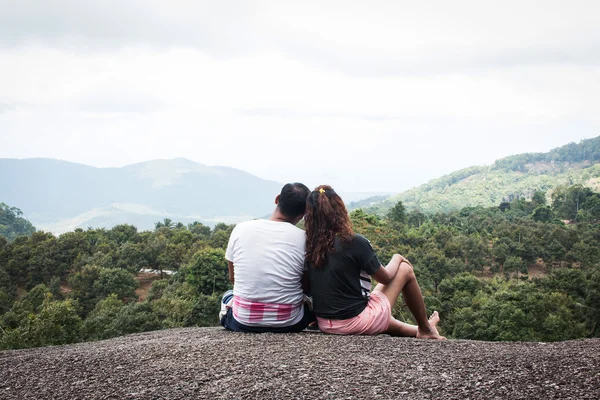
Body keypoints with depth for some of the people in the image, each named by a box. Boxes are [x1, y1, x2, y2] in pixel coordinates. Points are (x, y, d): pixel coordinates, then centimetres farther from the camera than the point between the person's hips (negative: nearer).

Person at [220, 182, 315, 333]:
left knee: (228, 297, 35)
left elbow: (233, 278, 7)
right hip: (288, 324, -2)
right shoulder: (303, 238, -13)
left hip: (243, 322, 2)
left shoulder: (241, 229, -6)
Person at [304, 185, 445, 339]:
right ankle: (426, 329, 30)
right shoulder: (354, 242, -19)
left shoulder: (310, 246, -3)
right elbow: (385, 277, -4)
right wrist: (396, 259, 16)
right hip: (358, 323, -6)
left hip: (325, 325, 6)